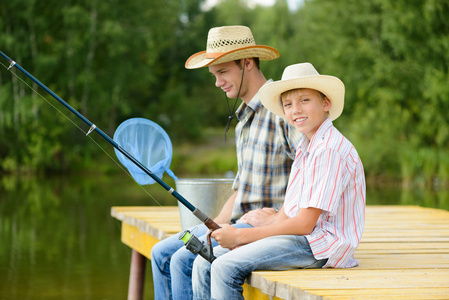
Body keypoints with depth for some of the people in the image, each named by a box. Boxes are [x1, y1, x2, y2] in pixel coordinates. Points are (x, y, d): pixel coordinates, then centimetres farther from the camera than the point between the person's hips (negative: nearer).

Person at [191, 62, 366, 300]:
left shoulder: (330, 150, -17)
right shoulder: (305, 148, 16)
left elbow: (305, 224, -19)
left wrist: (241, 235, -12)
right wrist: (243, 239, -2)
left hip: (322, 245, -10)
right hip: (302, 237, 10)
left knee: (226, 267, -23)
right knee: (204, 264, 1)